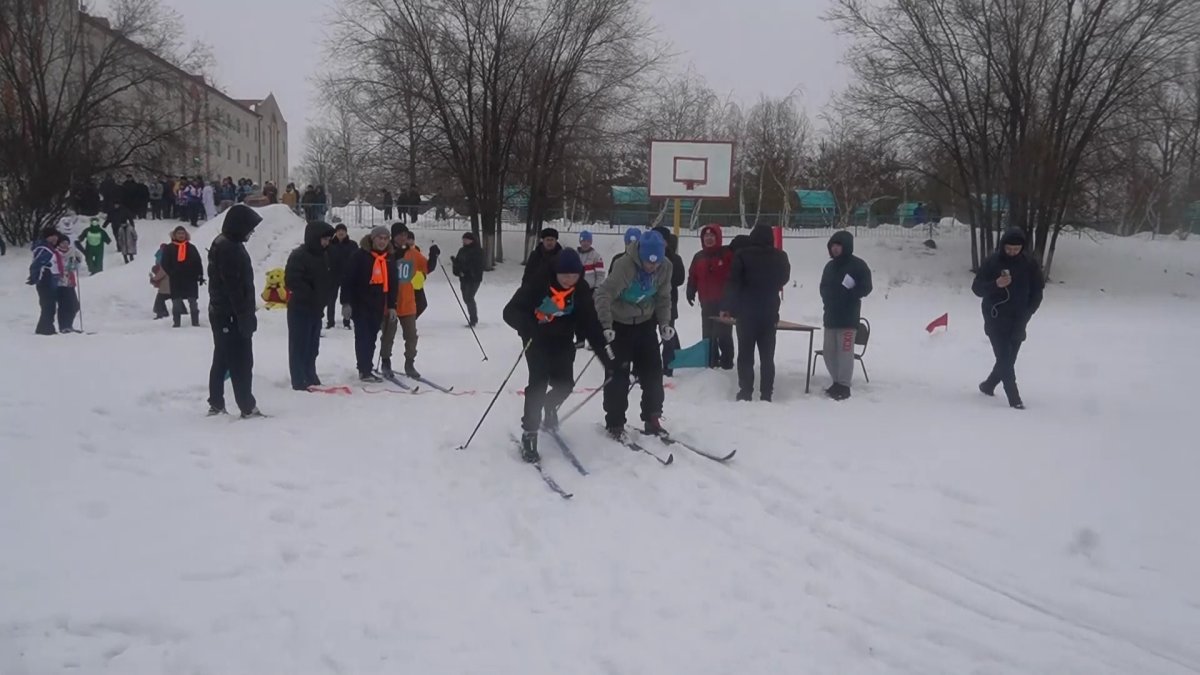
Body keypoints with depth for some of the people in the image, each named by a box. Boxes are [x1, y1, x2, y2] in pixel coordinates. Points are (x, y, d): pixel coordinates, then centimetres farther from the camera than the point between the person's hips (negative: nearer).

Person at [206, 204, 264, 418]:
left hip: (221, 313, 10)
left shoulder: (224, 244, 15)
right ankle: (248, 407, -1)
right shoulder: (229, 248, -18)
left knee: (222, 360, 14)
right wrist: (246, 316, -20)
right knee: (241, 362, -5)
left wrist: (246, 313, 21)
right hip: (231, 315, -10)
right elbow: (234, 287, -22)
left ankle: (216, 405, 20)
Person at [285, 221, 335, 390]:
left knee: (312, 346, 15)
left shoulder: (324, 255, 12)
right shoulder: (299, 256, -15)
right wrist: (311, 297, -19)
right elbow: (292, 281, -22)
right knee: (300, 346, -4)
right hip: (300, 309, -8)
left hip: (316, 309, 8)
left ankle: (310, 377, 25)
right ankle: (299, 382, 0)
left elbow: (327, 280, 20)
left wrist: (324, 299, 7)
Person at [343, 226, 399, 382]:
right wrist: (346, 302, -13)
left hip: (378, 306, 5)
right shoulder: (360, 255, -8)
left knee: (372, 338, 10)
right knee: (363, 337, -5)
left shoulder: (390, 259, 8)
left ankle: (366, 369, 17)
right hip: (360, 303, -5)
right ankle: (365, 370, -4)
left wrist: (392, 305, 9)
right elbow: (349, 279, -10)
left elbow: (393, 284, 13)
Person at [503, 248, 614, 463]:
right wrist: (528, 327, -47)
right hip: (537, 339, -4)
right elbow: (510, 312, -26)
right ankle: (528, 435, -5)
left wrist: (607, 357, -14)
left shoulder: (582, 290, -13)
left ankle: (549, 406, 39)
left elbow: (591, 324, -10)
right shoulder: (538, 284, -25)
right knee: (538, 383, -14)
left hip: (563, 341, 4)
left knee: (565, 384, 4)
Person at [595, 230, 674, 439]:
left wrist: (664, 323, -8)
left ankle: (652, 419, 17)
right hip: (620, 323, -5)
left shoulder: (665, 267, -13)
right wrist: (606, 326, -41)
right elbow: (603, 295, -33)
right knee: (618, 372, -3)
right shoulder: (624, 265, -30)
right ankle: (614, 422, 8)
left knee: (653, 370, 5)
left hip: (645, 322, 5)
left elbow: (663, 298, 2)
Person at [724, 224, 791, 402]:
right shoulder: (780, 257, 0)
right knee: (767, 355, 9)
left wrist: (728, 307, -2)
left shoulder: (742, 255, -10)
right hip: (770, 313, 3)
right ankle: (766, 394, 7)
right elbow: (783, 280, 18)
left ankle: (745, 392, 1)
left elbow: (734, 283, -10)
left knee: (745, 354, 4)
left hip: (747, 312, -3)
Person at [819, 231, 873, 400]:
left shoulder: (858, 265, -5)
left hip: (848, 317, -7)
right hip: (830, 316, 7)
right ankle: (837, 383, 19)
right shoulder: (830, 265, 15)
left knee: (845, 351, -8)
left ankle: (844, 386, -4)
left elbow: (865, 288, -8)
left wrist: (848, 296, -18)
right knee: (829, 352, 8)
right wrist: (827, 299, 4)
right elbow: (824, 286, 23)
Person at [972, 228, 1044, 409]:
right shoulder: (992, 261, -8)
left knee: (1008, 360, 9)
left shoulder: (1029, 263, -1)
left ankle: (988, 386, 31)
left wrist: (1027, 314, -2)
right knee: (1005, 359, -11)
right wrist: (995, 284, -26)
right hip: (996, 320, -3)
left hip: (1018, 321, 3)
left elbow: (1037, 290, 8)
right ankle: (1014, 399, -10)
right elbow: (977, 288, -7)